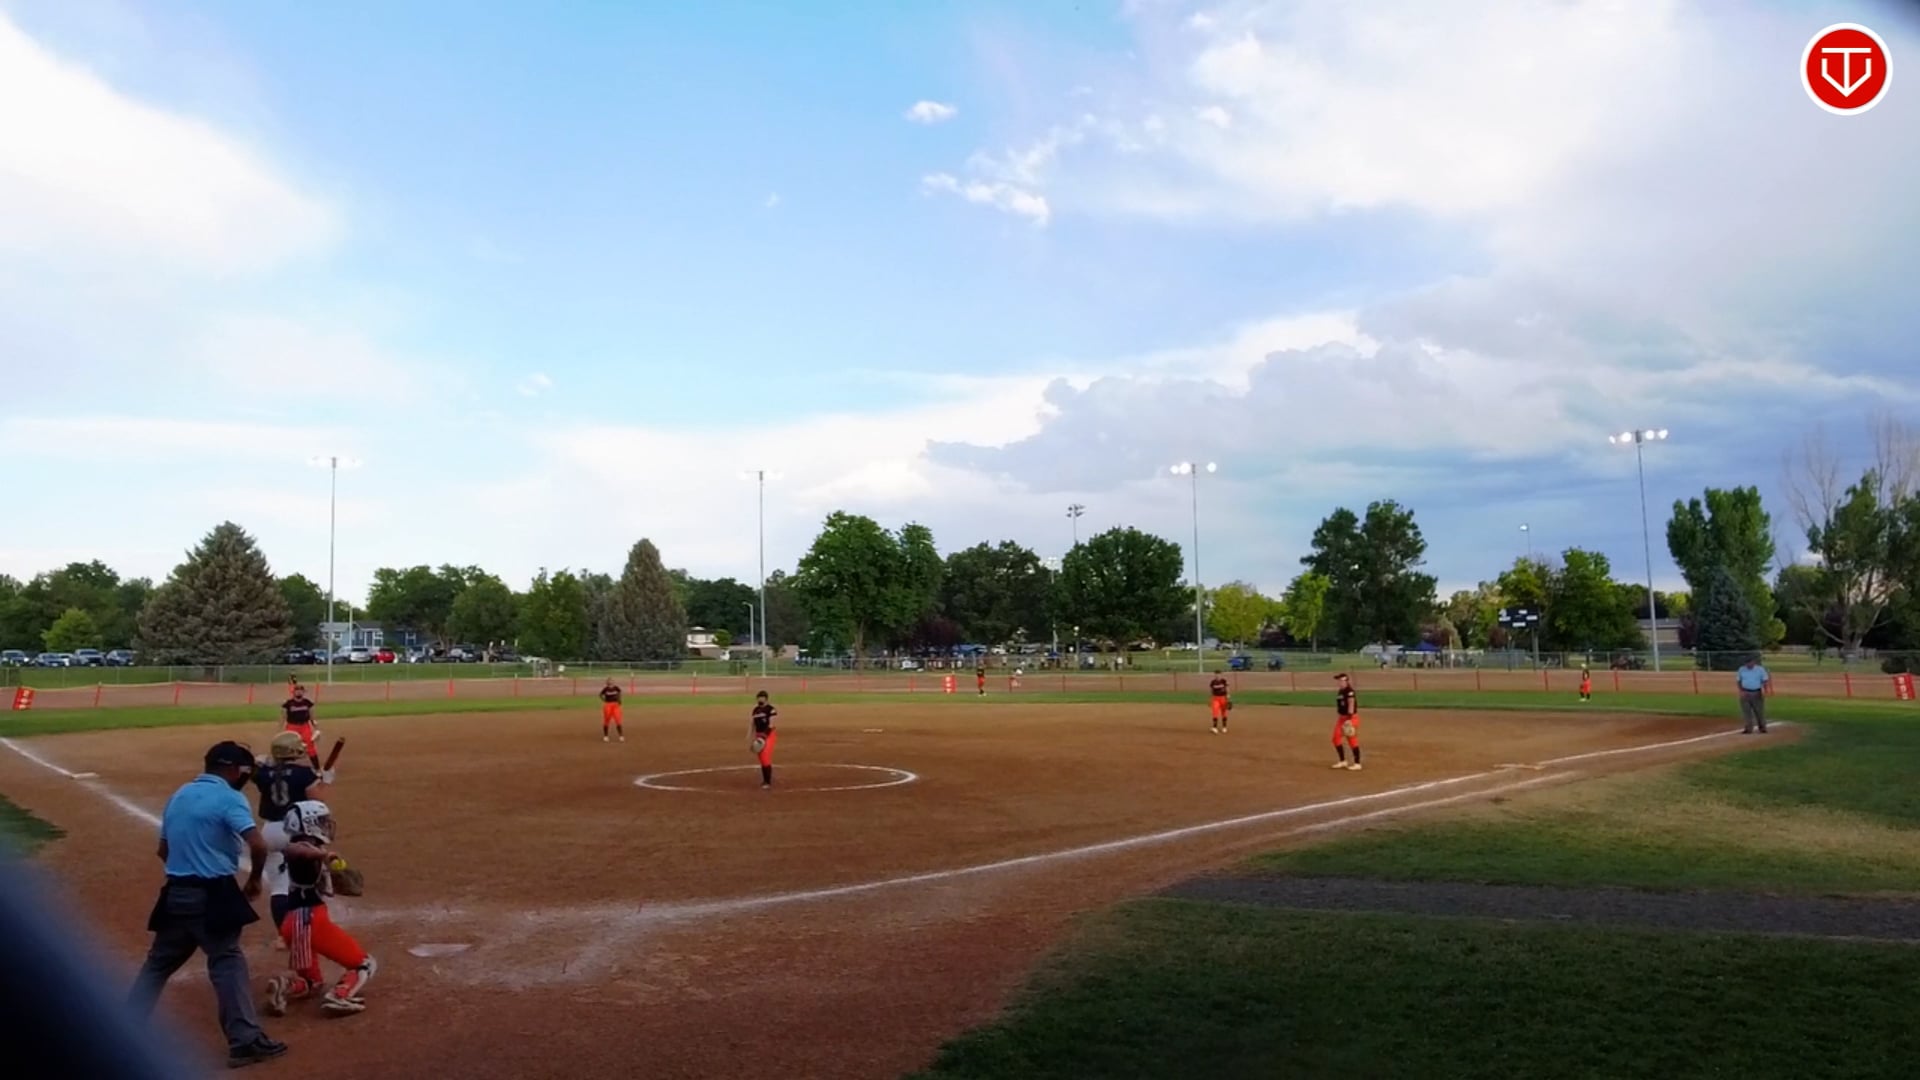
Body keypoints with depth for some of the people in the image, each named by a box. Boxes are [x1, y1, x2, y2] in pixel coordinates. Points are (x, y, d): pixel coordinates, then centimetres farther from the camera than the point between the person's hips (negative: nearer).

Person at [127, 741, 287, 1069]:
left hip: (175, 893, 7)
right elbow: (258, 845, -23)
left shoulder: (179, 795, 12)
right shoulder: (229, 798, -11)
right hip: (211, 896, -7)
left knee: (158, 962, 17)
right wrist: (254, 879, -6)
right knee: (227, 962, -2)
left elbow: (164, 850, 20)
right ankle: (245, 1040, -1)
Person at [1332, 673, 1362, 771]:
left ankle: (1357, 763, 6)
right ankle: (1343, 761, 21)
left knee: (1352, 740, -4)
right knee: (1336, 738, 8)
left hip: (1351, 718, -10)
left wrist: (1349, 719, -27)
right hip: (1341, 718, 10)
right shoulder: (1340, 692, 12)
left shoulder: (1350, 692, -16)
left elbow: (1351, 706, -22)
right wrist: (1338, 718, 21)